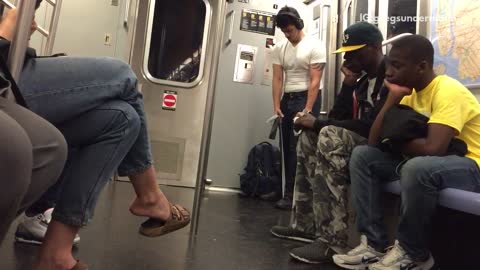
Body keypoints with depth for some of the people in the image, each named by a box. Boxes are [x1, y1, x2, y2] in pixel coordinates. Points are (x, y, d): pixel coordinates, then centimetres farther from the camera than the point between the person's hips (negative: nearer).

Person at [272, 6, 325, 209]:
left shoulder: (314, 46, -7)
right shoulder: (279, 48, 8)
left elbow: (315, 81, -13)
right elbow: (277, 79, 3)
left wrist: (307, 110, -20)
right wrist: (276, 106, -8)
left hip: (306, 98, -6)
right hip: (287, 99, 6)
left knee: (298, 148, -8)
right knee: (288, 147, 8)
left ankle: (291, 195, 1)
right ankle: (293, 192, 18)